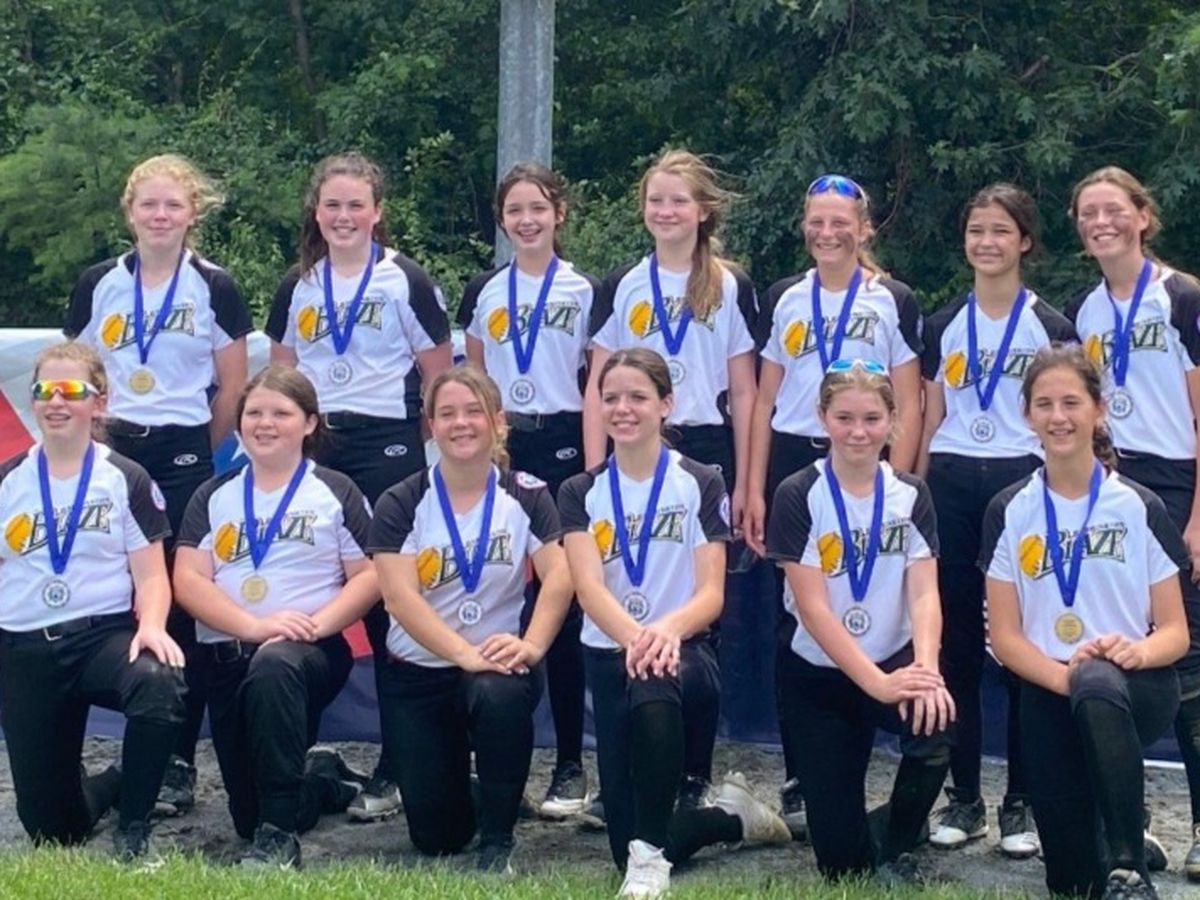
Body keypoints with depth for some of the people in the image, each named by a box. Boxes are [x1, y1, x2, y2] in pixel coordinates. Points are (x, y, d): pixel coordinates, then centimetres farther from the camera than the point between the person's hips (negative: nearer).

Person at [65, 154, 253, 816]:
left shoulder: (214, 288, 0)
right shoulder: (98, 284, 7)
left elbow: (232, 388, 3)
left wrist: (194, 452, 6)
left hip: (183, 459, -2)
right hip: (111, 455, 3)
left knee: (180, 606, -3)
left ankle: (178, 762, 4)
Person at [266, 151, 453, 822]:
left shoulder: (406, 281, 1)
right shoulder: (298, 286, 13)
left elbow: (439, 378, 2)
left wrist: (432, 458, -1)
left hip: (386, 447, -4)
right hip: (311, 447, 4)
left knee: (390, 610, -6)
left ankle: (395, 771, 0)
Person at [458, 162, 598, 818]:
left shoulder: (584, 291, 3)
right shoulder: (483, 292, 11)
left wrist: (594, 459, -3)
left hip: (562, 445, -3)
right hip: (498, 446, 3)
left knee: (561, 604, -3)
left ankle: (569, 764, 3)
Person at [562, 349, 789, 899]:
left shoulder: (700, 485, 0)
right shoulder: (580, 493, 3)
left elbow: (712, 592, -9)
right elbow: (589, 587, -13)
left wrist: (667, 630, -33)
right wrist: (633, 635, -36)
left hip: (683, 652, -3)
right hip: (609, 656, 3)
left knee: (653, 688, -42)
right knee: (625, 838, -2)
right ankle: (734, 815, 29)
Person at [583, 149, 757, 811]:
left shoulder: (731, 288, 6)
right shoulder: (621, 288, 9)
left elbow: (743, 393, 5)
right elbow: (597, 390, 7)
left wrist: (742, 483, 0)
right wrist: (594, 476, -2)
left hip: (704, 454, -1)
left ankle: (694, 770, 7)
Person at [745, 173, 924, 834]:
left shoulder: (893, 302, 2)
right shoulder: (784, 299, 10)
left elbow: (908, 405, 0)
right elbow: (765, 400, 11)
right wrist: (754, 489, 5)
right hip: (792, 464, 3)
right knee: (792, 625, 2)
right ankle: (799, 779, 10)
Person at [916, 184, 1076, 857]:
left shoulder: (1050, 326, 3)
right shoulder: (943, 326, 11)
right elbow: (931, 419, 14)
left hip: (1022, 482, -3)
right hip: (951, 485, 3)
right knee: (955, 645, 4)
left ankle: (1022, 802, 5)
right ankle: (965, 799, 12)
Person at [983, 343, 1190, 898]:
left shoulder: (1140, 508, 1)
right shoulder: (1010, 512, 4)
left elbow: (1176, 633, 1)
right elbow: (1004, 635, -1)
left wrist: (1137, 651, -23)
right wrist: (1063, 676, -20)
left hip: (1137, 691, -2)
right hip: (1049, 694, 2)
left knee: (1097, 685, -41)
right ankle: (1120, 834, 30)